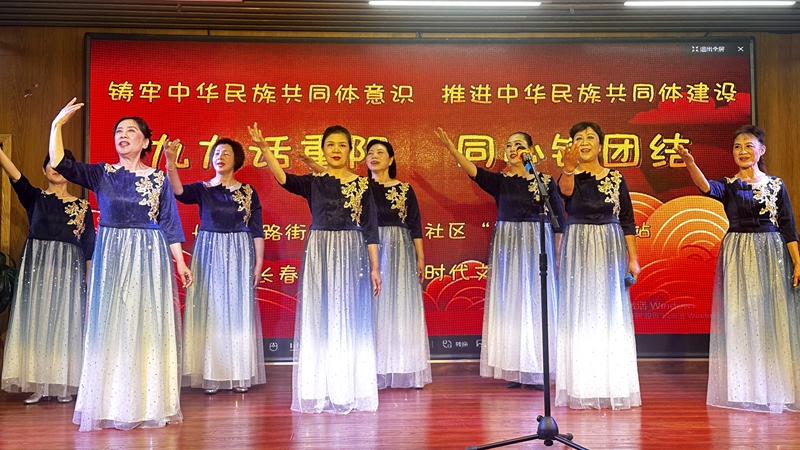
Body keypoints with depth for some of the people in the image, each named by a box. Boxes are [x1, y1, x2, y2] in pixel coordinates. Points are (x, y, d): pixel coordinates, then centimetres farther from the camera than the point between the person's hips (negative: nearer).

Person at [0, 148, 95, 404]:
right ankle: (38, 385, 8)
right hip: (36, 268, 1)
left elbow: (89, 248, 5)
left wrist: (89, 283, 2)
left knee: (64, 323, 1)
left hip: (68, 271, -1)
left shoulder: (82, 207, 5)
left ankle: (63, 385, 9)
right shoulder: (35, 198, 7)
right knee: (35, 321, 1)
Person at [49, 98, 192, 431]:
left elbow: (169, 225, 4)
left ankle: (148, 404, 8)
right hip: (111, 257, 1)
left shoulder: (158, 179, 5)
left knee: (147, 328, 0)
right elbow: (59, 164, -5)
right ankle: (112, 405, 10)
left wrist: (180, 263, 0)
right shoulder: (101, 174, 7)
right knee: (110, 328, 1)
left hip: (149, 259, -1)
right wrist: (58, 124, -9)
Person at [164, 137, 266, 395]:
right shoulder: (202, 189, 4)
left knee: (238, 313, 2)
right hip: (208, 255, 0)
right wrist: (171, 163, -32)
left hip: (239, 256, 0)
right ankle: (211, 377, 5)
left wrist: (258, 263, -2)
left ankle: (239, 376, 8)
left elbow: (257, 230, 3)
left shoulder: (248, 193, 4)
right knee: (210, 313, 0)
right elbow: (178, 191, -16)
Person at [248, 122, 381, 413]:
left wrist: (375, 267, 1)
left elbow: (370, 228, 4)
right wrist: (264, 148, -28)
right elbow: (283, 179, -15)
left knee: (349, 321, 2)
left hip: (351, 256, -1)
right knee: (319, 320, 2)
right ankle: (320, 391, 11)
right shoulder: (313, 183, 5)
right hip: (319, 255, 1)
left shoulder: (362, 185, 4)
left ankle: (350, 390, 13)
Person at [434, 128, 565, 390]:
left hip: (537, 247, -1)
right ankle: (514, 371, 8)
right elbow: (473, 171, -14)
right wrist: (451, 149, -29)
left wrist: (558, 256, 2)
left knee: (536, 305, 0)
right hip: (507, 247, 1)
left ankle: (536, 372, 7)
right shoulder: (500, 181, 4)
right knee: (509, 305, 1)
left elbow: (559, 221, 5)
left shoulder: (545, 182, 2)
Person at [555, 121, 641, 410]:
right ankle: (580, 388, 4)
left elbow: (627, 220, 7)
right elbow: (565, 191, -24)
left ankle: (612, 386, 10)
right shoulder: (571, 177, 2)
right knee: (579, 315, -1)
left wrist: (633, 259, 1)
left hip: (610, 250, 1)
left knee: (610, 315, 2)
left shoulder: (616, 179, 6)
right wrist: (569, 168, -45)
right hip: (577, 249, -1)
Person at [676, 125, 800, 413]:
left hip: (771, 254, 1)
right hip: (737, 255, 0)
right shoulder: (728, 186, 4)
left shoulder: (776, 185, 6)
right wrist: (690, 163, -38)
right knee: (740, 319, -1)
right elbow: (706, 187, -20)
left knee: (772, 318, 2)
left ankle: (774, 388, 12)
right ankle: (743, 388, 6)